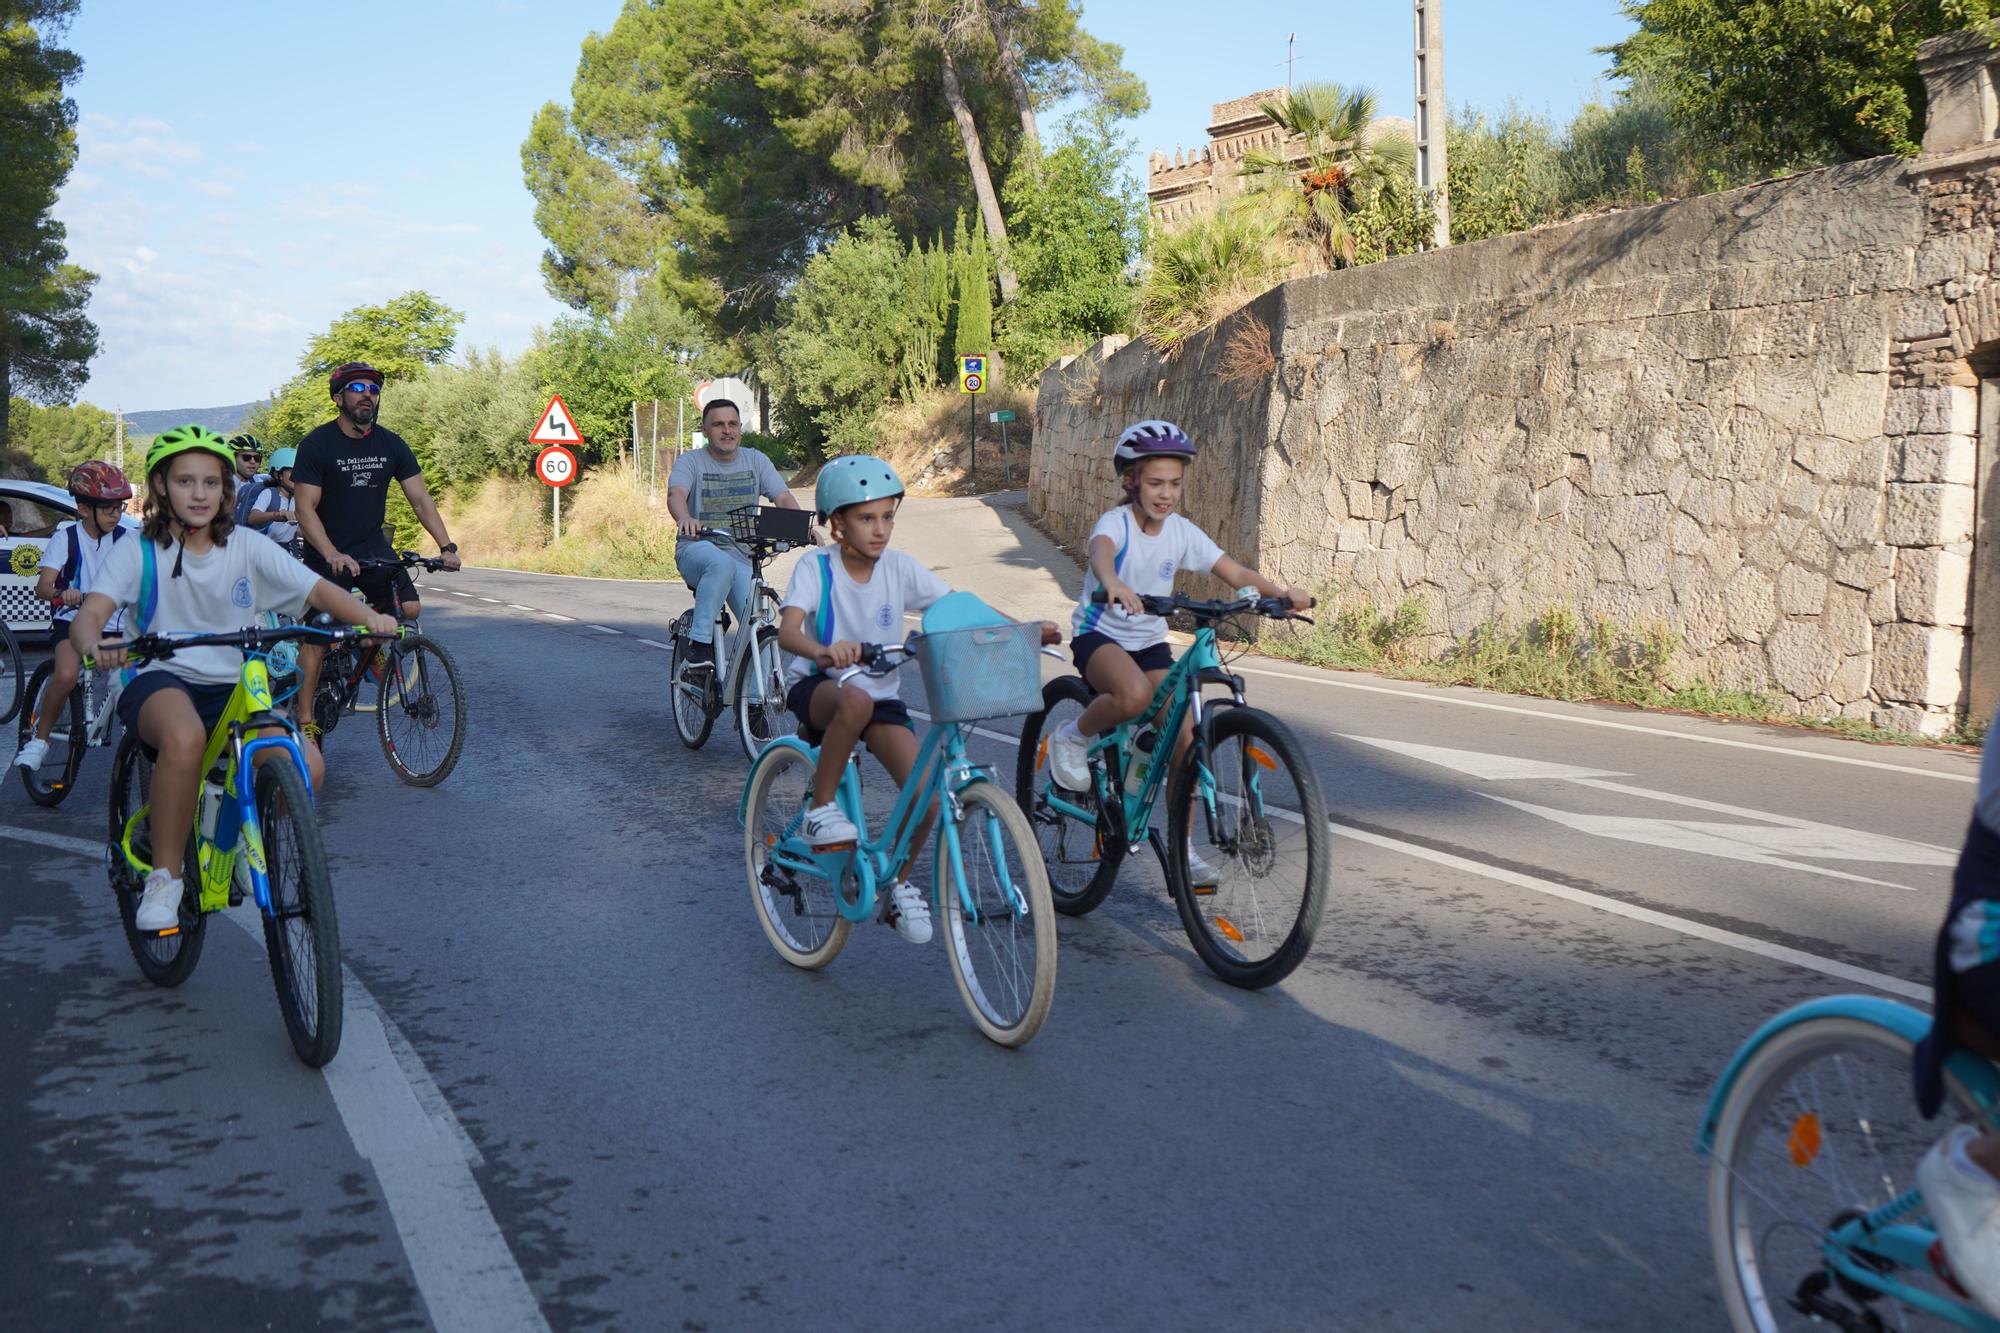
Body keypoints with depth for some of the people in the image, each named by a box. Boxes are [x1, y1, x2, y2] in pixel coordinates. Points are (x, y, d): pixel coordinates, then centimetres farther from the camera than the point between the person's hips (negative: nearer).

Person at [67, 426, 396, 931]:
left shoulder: (246, 548, 3)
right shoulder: (138, 550, -2)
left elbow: (318, 589, -6)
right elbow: (91, 613, -15)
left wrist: (367, 616, -28)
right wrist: (94, 645, -40)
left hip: (231, 689, 3)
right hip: (160, 680, -3)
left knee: (304, 762, -24)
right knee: (184, 738, -40)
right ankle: (164, 876, -20)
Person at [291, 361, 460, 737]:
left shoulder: (391, 445, -1)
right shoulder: (317, 443, -12)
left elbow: (421, 498, 0)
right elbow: (305, 508, -18)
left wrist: (447, 546, -14)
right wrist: (333, 556, -32)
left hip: (372, 546, 4)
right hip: (327, 553, -4)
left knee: (408, 608, -16)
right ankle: (305, 720, 4)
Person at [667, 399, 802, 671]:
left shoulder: (755, 460, 8)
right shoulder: (690, 461, -1)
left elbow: (784, 498, -5)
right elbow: (675, 494, -21)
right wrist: (685, 519, -46)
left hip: (742, 554, 3)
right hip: (697, 549, -3)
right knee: (721, 563, -39)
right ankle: (699, 641, -30)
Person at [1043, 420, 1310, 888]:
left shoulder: (1182, 532, -4)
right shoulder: (1116, 523, -18)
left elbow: (1235, 573, -8)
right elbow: (1101, 552, -42)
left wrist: (1283, 593, -26)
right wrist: (1113, 584, -65)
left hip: (1150, 643, 5)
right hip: (1098, 634, -5)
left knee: (1186, 734, -10)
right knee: (1134, 696, -38)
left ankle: (1181, 846, 4)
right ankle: (1072, 737, -5)